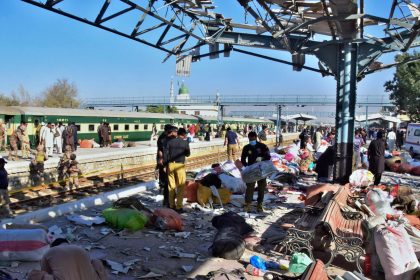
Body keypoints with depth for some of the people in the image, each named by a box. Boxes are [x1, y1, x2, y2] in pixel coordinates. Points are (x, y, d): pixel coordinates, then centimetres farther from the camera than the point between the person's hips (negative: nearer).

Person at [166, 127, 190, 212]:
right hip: (180, 165, -3)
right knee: (180, 186, 4)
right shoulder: (185, 142, -3)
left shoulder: (170, 141, 3)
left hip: (171, 164, 3)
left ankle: (171, 205, 19)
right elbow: (188, 154, 7)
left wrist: (166, 164, 7)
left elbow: (166, 153, 1)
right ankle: (179, 207, 4)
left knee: (171, 185, 12)